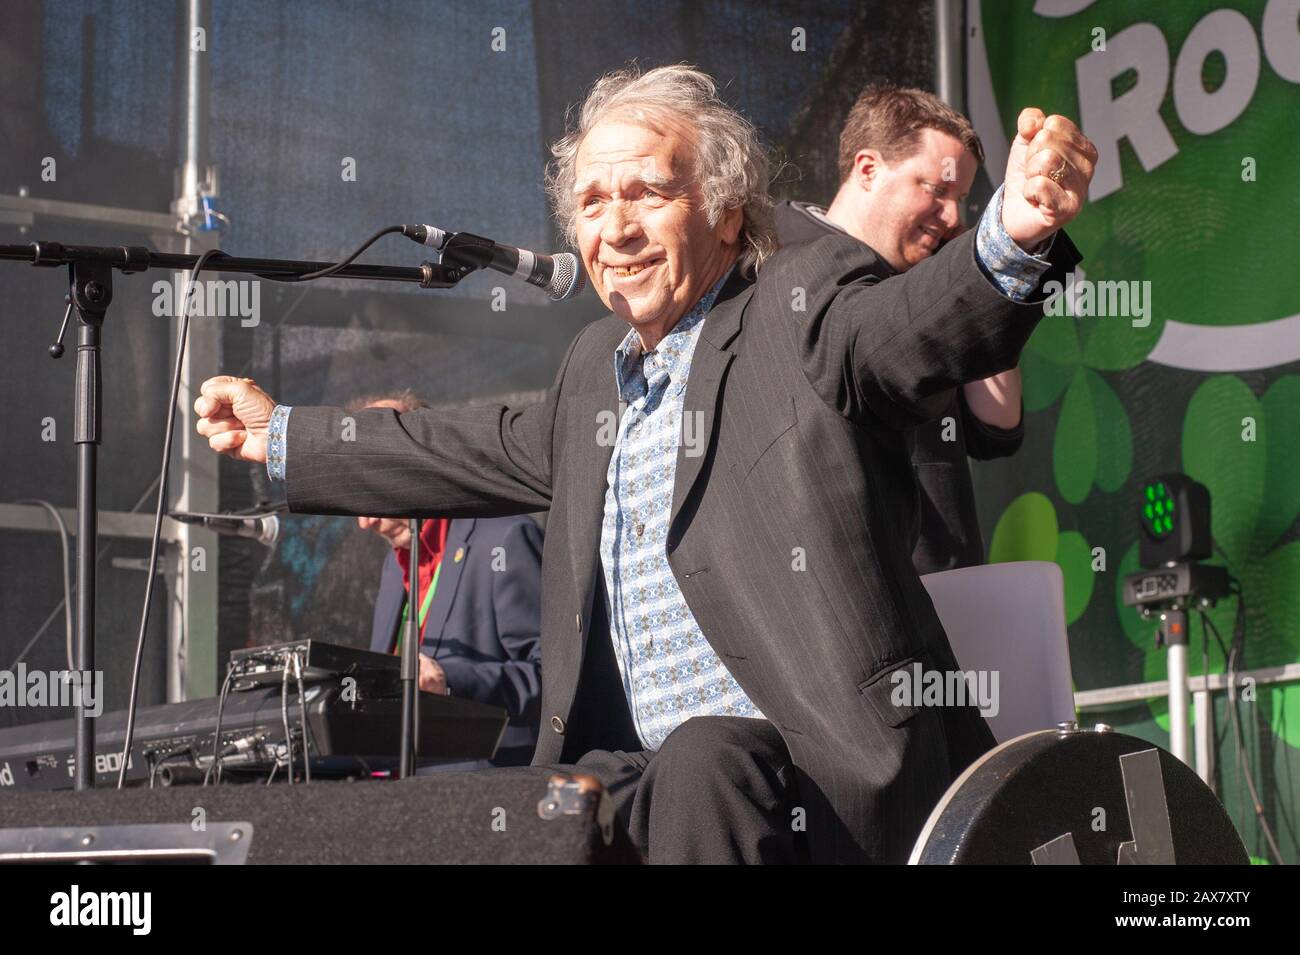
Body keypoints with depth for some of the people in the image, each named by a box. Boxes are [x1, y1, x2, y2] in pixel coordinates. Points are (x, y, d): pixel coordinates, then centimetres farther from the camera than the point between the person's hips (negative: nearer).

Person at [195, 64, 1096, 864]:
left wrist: (1014, 233, -48)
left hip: (809, 771, -7)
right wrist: (280, 436, 43)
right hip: (641, 771, 7)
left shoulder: (804, 311, -3)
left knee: (702, 761, -36)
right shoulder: (599, 364, 19)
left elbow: (929, 321, -24)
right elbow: (498, 451, 37)